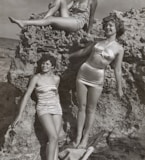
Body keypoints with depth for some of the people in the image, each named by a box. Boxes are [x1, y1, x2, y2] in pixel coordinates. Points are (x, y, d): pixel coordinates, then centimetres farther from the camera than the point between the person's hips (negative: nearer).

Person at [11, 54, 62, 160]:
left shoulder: (56, 78, 6)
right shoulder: (36, 78, -7)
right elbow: (26, 96, -10)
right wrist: (19, 115, -15)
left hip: (55, 109, 4)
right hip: (43, 110, -4)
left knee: (55, 140, -8)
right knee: (53, 138, -23)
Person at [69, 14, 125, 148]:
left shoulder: (119, 49, -3)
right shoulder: (98, 42, 8)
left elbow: (117, 69, 0)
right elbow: (83, 52, 20)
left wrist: (119, 87, 1)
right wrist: (68, 56, 30)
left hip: (97, 79, -3)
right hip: (83, 73, 3)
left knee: (90, 109, 5)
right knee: (81, 106, 6)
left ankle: (85, 138, 18)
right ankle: (78, 135, 14)